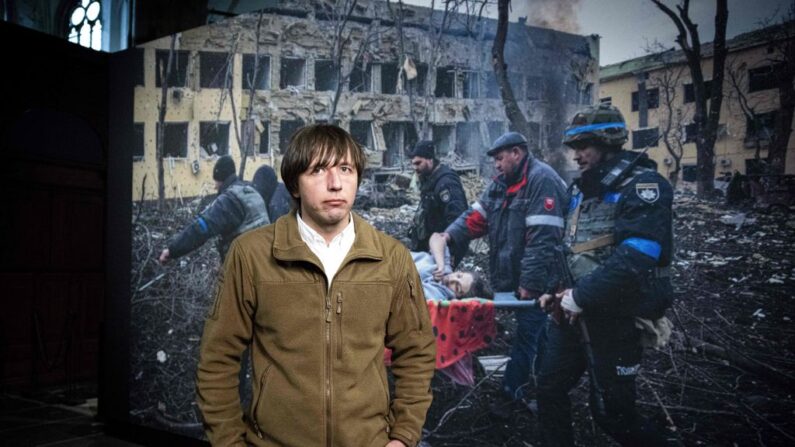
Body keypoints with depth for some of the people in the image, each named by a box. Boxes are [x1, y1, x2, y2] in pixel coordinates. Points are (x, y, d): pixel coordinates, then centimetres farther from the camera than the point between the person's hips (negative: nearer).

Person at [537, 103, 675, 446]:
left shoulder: (642, 186, -15)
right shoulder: (582, 188, 11)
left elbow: (636, 258, -27)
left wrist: (581, 295, -22)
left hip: (617, 317, -8)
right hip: (574, 311, 8)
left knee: (611, 410, 4)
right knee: (550, 388, 13)